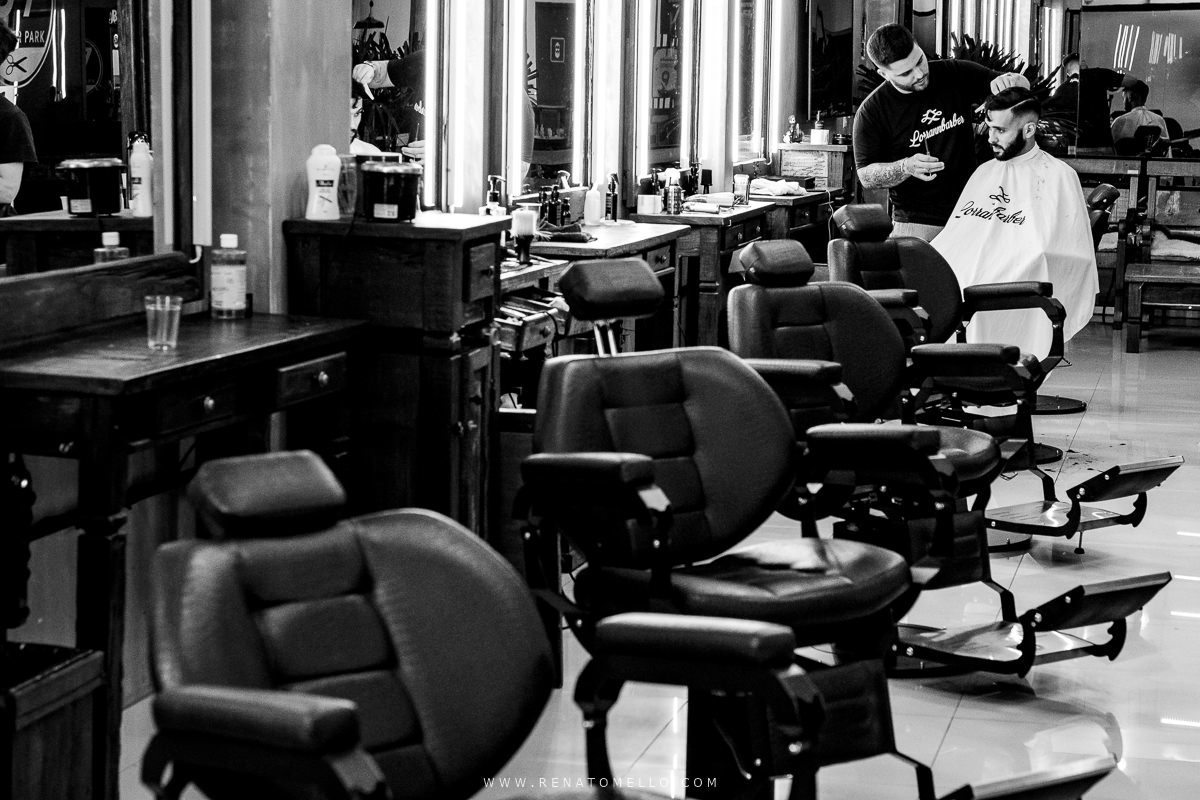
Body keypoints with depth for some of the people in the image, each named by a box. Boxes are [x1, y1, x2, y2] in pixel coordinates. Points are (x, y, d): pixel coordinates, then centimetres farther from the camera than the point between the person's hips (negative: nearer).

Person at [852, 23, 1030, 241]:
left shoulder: (956, 75, 4)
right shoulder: (871, 112, -4)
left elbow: (1023, 85, 11)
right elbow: (866, 176, -2)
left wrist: (1009, 80, -13)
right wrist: (906, 168, -20)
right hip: (916, 222, -2)